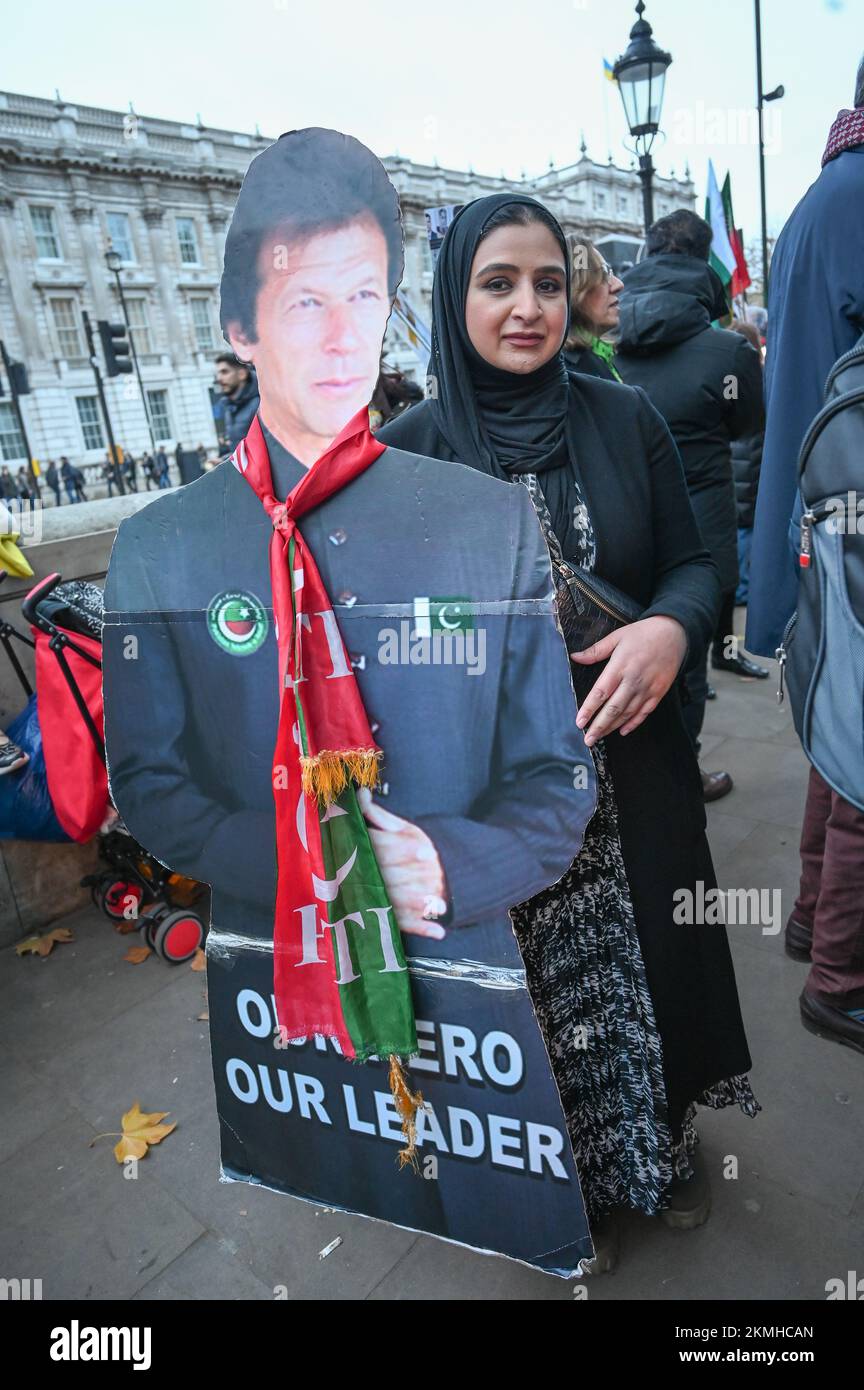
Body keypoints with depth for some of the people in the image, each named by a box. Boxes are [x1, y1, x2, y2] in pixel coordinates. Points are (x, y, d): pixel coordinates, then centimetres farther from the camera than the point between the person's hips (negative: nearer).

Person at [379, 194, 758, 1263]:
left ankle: (663, 1139, 48)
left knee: (646, 957, 18)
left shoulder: (625, 420, 0)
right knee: (536, 979, 14)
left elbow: (691, 562, 3)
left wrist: (670, 628, -18)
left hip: (631, 768, 2)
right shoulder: (407, 449, -5)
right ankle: (570, 1175, 43)